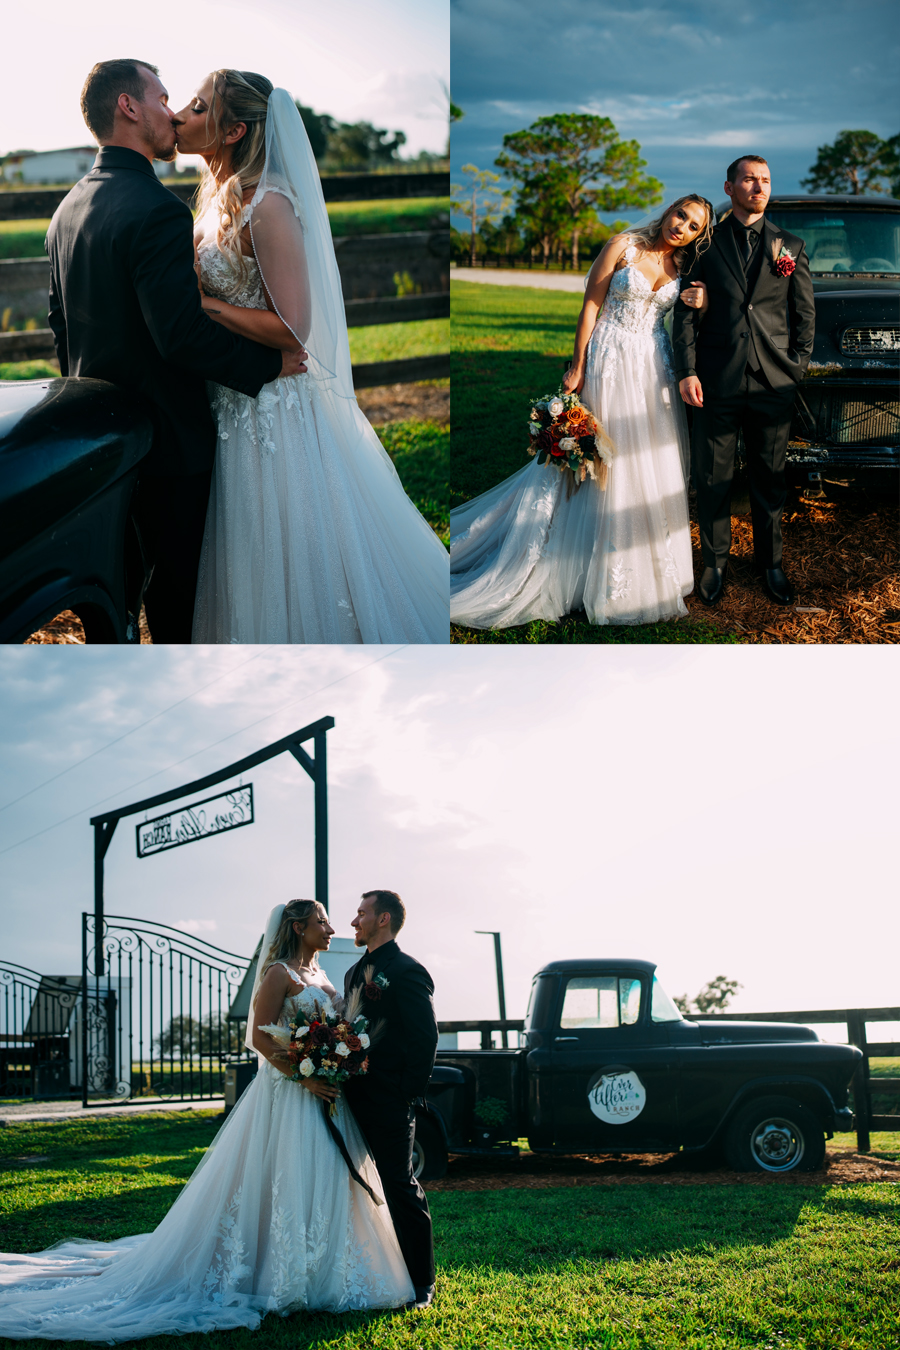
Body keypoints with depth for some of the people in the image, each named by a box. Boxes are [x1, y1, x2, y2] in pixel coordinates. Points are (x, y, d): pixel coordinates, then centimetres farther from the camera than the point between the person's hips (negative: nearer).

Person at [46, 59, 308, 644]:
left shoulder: (69, 209, 8)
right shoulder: (157, 211, -20)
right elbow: (184, 334, -28)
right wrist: (268, 364, -16)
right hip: (166, 441, -8)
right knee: (175, 581, 5)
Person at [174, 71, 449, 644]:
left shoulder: (269, 205, -20)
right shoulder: (218, 197, 8)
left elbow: (291, 328, -24)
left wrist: (195, 302, -21)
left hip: (274, 409, -9)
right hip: (232, 401, 9)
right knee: (249, 561, 18)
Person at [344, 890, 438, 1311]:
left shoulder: (407, 972, -10)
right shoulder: (355, 973, 18)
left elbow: (425, 1038, -14)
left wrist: (409, 1092, -14)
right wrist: (343, 1080, 9)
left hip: (389, 1103, -8)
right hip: (356, 1100, 8)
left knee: (400, 1189, -3)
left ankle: (420, 1283, 5)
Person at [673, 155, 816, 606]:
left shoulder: (791, 247, 10)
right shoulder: (705, 244, 6)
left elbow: (805, 314, 11)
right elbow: (686, 311, 3)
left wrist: (796, 368, 3)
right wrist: (686, 371, -6)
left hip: (773, 384, 1)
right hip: (716, 383, -1)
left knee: (770, 480, 9)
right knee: (713, 480, 5)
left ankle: (770, 562, 22)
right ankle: (715, 563, 19)